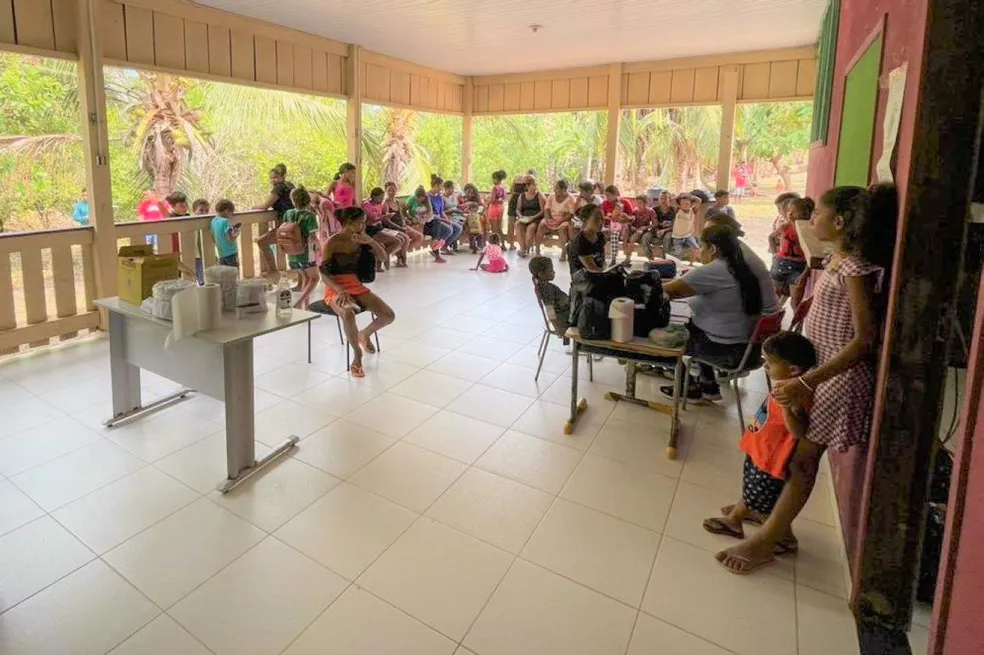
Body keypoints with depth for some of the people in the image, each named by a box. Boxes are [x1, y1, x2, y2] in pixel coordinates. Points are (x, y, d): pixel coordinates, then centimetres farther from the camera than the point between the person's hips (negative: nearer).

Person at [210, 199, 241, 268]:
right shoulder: (225, 221, -15)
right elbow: (231, 238, -21)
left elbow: (214, 239, 17)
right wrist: (237, 232, -2)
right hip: (231, 254, -8)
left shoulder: (213, 221, 8)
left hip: (221, 255, 8)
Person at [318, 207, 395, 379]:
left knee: (389, 316, -12)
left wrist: (369, 241, -14)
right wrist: (340, 290, -29)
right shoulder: (332, 243, -11)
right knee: (348, 313, -40)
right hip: (335, 289, -5)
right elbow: (323, 274, -14)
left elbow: (383, 256, 3)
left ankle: (365, 334, 20)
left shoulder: (359, 239, 4)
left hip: (356, 285, 5)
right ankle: (357, 355, -15)